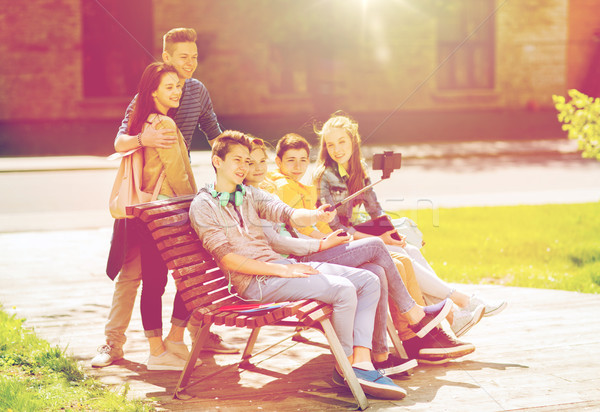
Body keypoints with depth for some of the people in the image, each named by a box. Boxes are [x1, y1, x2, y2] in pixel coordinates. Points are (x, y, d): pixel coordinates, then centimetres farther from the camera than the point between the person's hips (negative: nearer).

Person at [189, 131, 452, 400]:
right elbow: (227, 259, -14)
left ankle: (362, 362, -16)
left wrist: (315, 216, -19)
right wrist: (283, 270, -18)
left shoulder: (250, 194, 18)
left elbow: (289, 215, 6)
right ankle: (347, 365, -10)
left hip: (281, 264, 9)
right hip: (256, 282, -9)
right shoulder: (203, 206, -5)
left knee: (368, 281, -3)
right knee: (343, 289, -25)